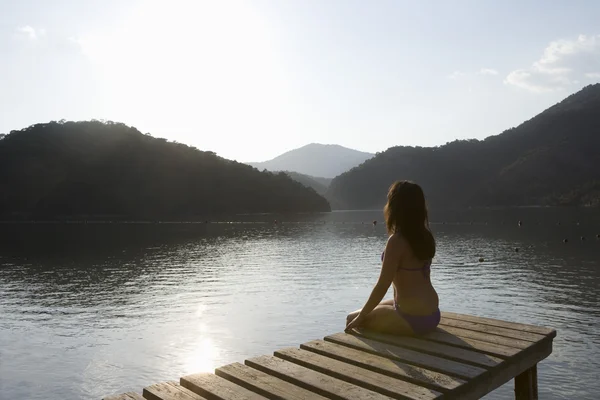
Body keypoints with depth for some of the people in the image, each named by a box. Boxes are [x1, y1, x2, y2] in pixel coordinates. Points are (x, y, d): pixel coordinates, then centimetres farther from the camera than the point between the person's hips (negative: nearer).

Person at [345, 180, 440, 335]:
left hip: (413, 317, -8)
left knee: (352, 319, 6)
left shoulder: (396, 241, -20)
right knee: (375, 309, 28)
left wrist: (360, 316, -10)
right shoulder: (425, 236, 3)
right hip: (431, 313, 8)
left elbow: (382, 285, -17)